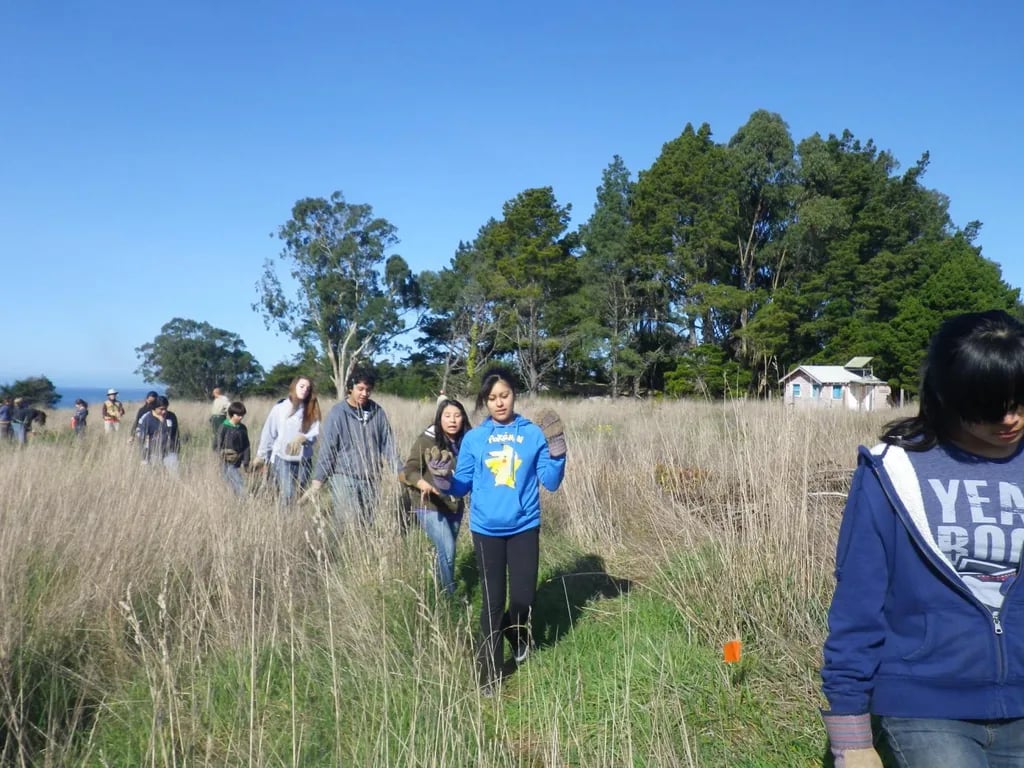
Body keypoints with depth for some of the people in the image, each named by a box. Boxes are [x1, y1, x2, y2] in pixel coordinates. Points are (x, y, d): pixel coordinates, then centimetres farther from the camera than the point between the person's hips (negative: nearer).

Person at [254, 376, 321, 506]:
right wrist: (261, 455, 9)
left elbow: (315, 433, -3)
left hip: (304, 460, 2)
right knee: (287, 496, -9)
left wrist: (303, 438, -24)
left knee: (299, 496, 6)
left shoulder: (311, 411, 3)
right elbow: (268, 433, 4)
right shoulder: (279, 408, -1)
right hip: (283, 458, -2)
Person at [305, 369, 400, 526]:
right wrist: (317, 481, -12)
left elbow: (388, 444, 7)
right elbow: (327, 450, -7)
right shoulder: (338, 413, -7)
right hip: (345, 479, -4)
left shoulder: (377, 412, 4)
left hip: (371, 480, 4)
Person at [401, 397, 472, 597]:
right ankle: (449, 595, 3)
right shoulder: (426, 440, -13)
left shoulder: (466, 442, -3)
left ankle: (440, 589, 36)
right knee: (447, 550, -14)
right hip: (430, 506, -4)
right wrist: (422, 483, -33)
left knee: (444, 551, 17)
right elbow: (409, 470, -14)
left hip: (455, 506, 4)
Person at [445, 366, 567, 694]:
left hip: (524, 527, 0)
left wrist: (557, 452, -19)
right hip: (486, 529, 0)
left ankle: (517, 633, 41)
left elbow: (550, 483, -3)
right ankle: (489, 674, 18)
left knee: (524, 597, 4)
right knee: (493, 601, 3)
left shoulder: (534, 434, -2)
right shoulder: (473, 438, 0)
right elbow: (461, 485, 3)